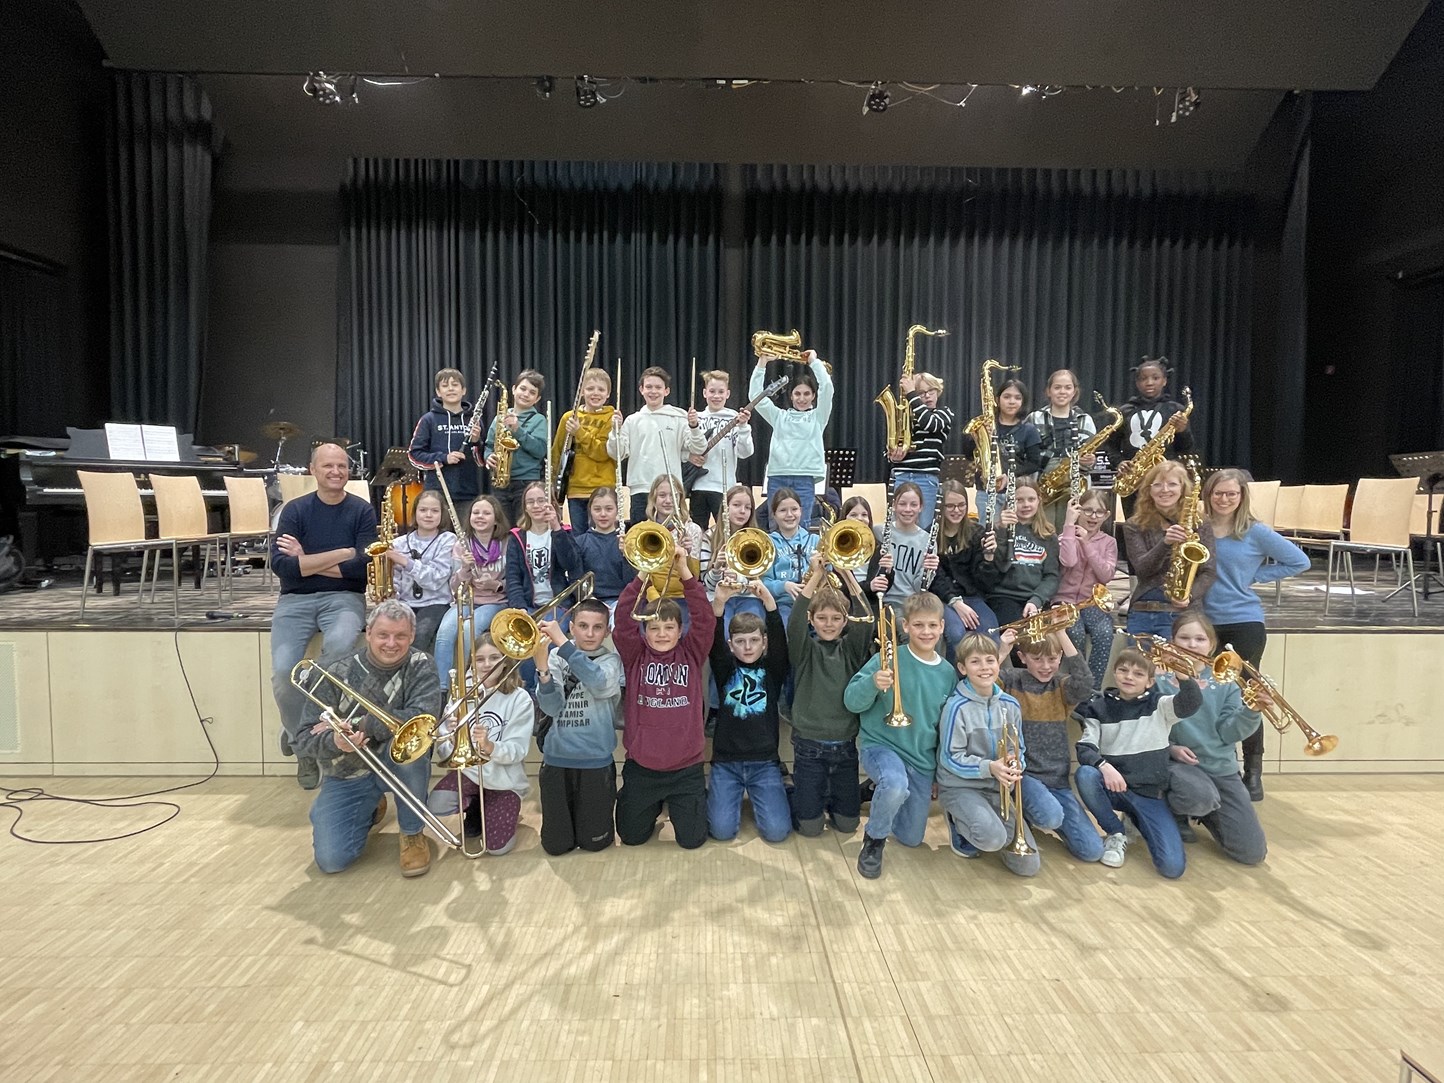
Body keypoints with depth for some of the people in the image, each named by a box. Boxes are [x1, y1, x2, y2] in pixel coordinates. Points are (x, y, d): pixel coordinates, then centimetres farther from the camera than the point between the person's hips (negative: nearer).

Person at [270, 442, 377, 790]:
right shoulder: (295, 510, 4)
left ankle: (303, 731, -10)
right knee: (283, 670, -23)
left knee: (339, 644, -35)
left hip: (343, 597, -1)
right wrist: (340, 554, -14)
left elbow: (363, 567, -9)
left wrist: (305, 560, -9)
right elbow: (280, 565, -10)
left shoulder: (362, 511, 3)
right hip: (296, 599, 1)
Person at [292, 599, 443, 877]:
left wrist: (358, 724, -31)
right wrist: (334, 741, -34)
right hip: (347, 775, 1)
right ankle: (370, 811, 21)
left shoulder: (419, 667, -11)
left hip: (399, 767, -1)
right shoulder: (336, 673, -11)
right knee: (331, 860, -15)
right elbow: (303, 740, -11)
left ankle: (412, 834, -10)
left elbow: (423, 718, -28)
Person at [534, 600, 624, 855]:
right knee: (555, 844, 8)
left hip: (596, 760, -1)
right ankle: (568, 812, 38)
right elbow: (552, 708, -9)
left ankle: (607, 797, 35)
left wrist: (561, 642, -31)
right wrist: (543, 669, -26)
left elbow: (600, 684, -26)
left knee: (594, 842, 7)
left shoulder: (611, 659, -2)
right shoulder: (556, 656, 1)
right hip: (557, 757, 2)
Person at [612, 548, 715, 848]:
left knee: (692, 839, 7)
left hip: (686, 766, -1)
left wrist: (685, 574, -26)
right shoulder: (635, 656, -3)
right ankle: (653, 807, 45)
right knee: (631, 837, 14)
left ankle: (688, 803, 39)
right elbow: (624, 618, -17)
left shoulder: (691, 653, -2)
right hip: (641, 765, 1)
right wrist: (643, 576, -27)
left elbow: (704, 617, -16)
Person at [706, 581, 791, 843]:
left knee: (777, 831, -12)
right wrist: (719, 602, -35)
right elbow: (714, 641, -15)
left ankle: (756, 795, 20)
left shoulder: (773, 668, 3)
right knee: (721, 830, -12)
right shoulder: (725, 668, 3)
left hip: (764, 761, 0)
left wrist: (768, 600, -33)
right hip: (726, 760, 0)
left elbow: (779, 638, -15)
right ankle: (736, 795, 20)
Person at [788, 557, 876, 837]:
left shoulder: (852, 648, 3)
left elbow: (867, 620, -16)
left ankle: (831, 797, 39)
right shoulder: (805, 649, -3)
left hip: (845, 744, 2)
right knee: (810, 827, 2)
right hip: (809, 744, -2)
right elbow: (794, 622, -23)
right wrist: (816, 576, -30)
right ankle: (800, 797, 32)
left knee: (847, 823, 9)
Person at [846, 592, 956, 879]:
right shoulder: (889, 659, -13)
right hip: (882, 746, -5)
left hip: (923, 759, 5)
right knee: (896, 786, -38)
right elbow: (851, 702, -15)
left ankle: (880, 792, 40)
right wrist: (872, 683, -36)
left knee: (911, 838, 11)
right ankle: (873, 840, -8)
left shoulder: (947, 672, 1)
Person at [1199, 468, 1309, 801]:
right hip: (1205, 623, 3)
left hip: (1244, 624, -3)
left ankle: (1253, 773, 14)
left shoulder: (1255, 532, -4)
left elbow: (1300, 561, -2)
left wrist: (1255, 576, -6)